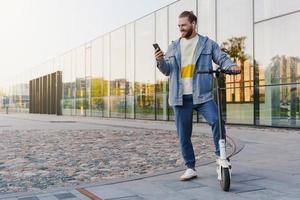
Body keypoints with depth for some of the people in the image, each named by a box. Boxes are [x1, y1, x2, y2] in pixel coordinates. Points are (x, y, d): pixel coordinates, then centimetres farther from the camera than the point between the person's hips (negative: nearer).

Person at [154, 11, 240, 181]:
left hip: (203, 95, -3)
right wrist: (160, 61, -10)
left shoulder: (208, 44, 7)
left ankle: (221, 155, -1)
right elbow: (167, 70, 11)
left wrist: (232, 67, -19)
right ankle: (190, 168, 19)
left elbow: (222, 58, 3)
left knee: (217, 120, -23)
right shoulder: (173, 47, 15)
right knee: (184, 135, 6)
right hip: (181, 97, 3)